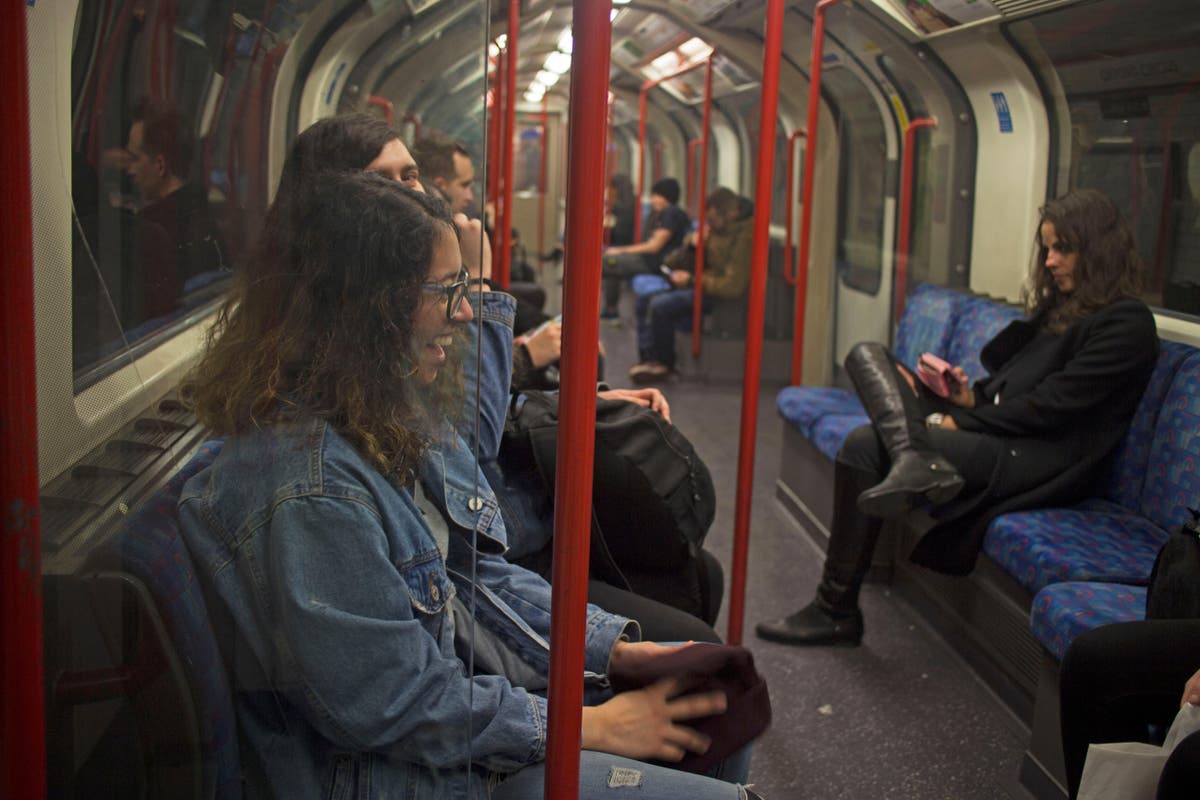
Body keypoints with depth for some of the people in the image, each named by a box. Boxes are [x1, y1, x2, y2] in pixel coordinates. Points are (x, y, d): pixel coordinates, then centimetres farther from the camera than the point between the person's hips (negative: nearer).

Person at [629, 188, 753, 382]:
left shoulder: (745, 236, -24)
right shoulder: (718, 226, 4)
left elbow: (733, 287, -27)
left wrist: (692, 280, -20)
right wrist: (692, 241, -6)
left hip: (720, 294, -10)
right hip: (703, 282, 10)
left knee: (660, 306, -23)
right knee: (645, 299, 3)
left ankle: (665, 364, -3)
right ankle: (647, 357, -1)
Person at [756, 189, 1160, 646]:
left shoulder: (1127, 324, -7)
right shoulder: (1060, 307, 22)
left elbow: (1050, 406, -14)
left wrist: (959, 422, -13)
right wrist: (972, 396, -1)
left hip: (1042, 460, -10)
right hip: (999, 430, 10)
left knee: (865, 447, -25)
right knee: (866, 355, -4)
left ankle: (836, 611, -15)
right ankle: (914, 459, -35)